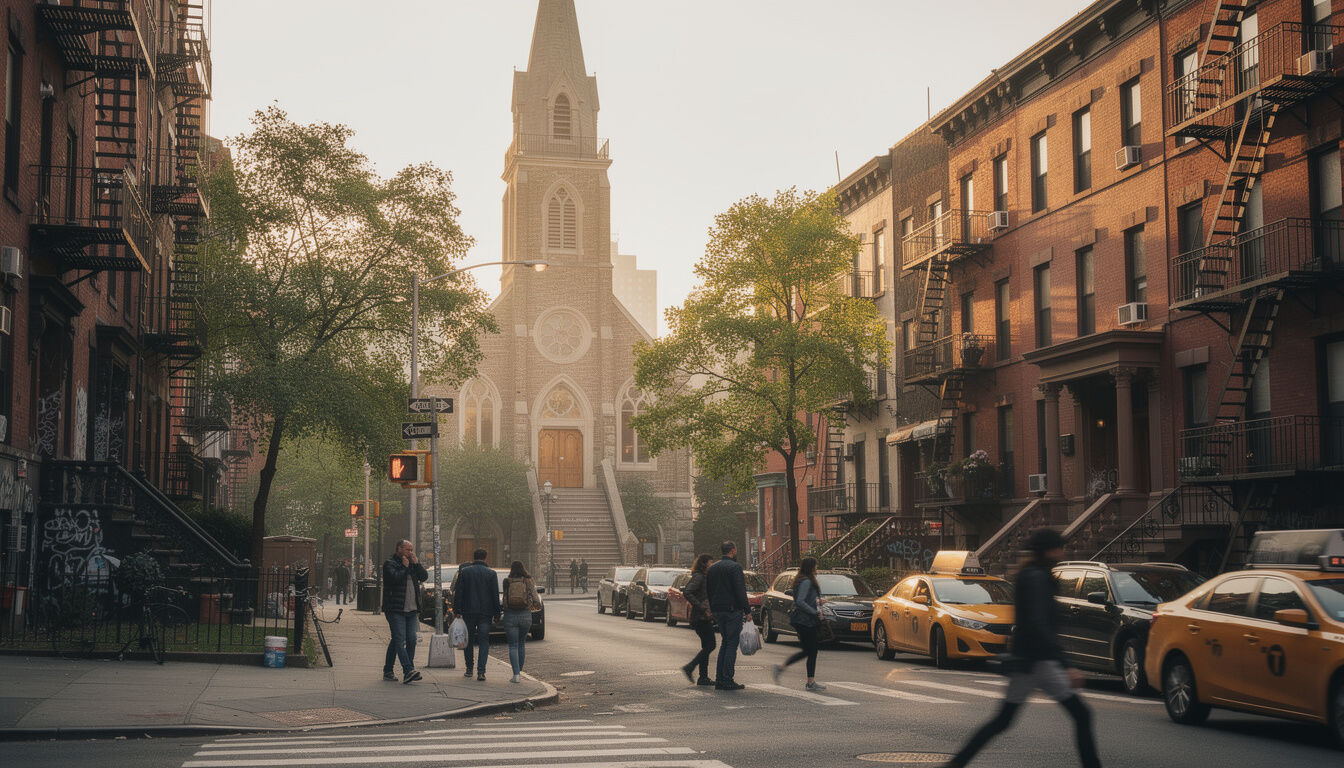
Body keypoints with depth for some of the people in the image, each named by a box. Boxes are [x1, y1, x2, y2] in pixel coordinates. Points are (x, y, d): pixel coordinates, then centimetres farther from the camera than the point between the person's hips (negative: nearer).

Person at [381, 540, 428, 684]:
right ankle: (408, 671, -22)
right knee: (400, 640, -13)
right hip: (395, 610, -7)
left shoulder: (413, 564, 18)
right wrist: (405, 566, -7)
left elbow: (424, 576, 8)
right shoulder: (390, 564, -2)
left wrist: (416, 562, 0)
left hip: (411, 610, 7)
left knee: (411, 640, 2)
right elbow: (396, 578, -19)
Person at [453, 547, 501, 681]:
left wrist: (457, 610, 1)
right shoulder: (491, 573, 0)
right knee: (484, 641, 1)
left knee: (468, 641, 13)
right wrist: (496, 613, 7)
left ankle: (469, 669, 18)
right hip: (486, 613, 0)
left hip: (468, 612, 0)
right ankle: (481, 671, -11)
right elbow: (495, 595, 1)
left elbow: (458, 592, -2)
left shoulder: (464, 571, 0)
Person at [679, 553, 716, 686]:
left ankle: (703, 678, 10)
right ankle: (689, 668, -7)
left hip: (703, 617, 10)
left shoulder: (702, 577, 16)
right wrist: (701, 608, -24)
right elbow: (687, 592, -25)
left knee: (706, 646, 10)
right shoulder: (698, 577, -13)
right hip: (702, 618, -10)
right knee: (710, 645, -9)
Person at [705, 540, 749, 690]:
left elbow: (707, 591, 15)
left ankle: (719, 679, 14)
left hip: (718, 611, 7)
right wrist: (747, 609, -11)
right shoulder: (735, 567, -12)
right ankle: (728, 680, -4)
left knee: (725, 642, 16)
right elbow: (740, 591, -16)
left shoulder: (712, 568, 12)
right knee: (732, 644, -3)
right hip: (733, 610, -7)